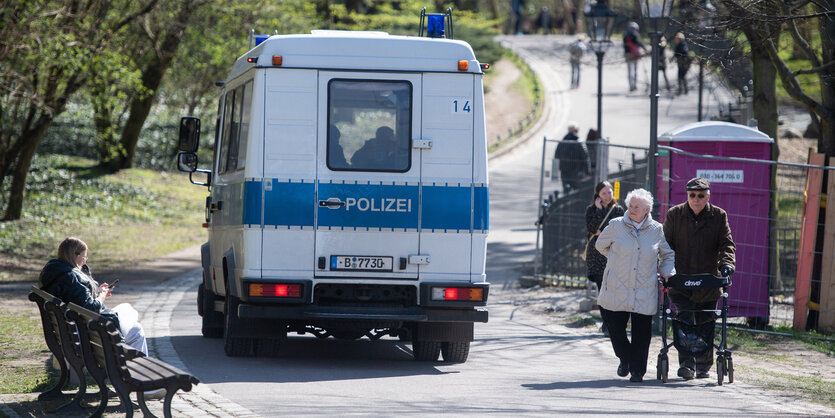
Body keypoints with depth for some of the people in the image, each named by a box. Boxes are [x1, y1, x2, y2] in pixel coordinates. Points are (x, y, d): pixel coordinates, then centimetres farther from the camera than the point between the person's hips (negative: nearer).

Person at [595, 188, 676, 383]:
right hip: (616, 290, 0)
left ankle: (637, 370, 9)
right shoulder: (616, 226, 1)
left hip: (644, 292, 0)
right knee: (614, 327, 2)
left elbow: (667, 255, 18)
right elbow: (600, 246, 18)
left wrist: (667, 272, 1)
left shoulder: (657, 230, 4)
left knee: (642, 332, -3)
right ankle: (625, 359, 29)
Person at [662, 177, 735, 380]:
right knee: (685, 320, -14)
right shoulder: (674, 215, 4)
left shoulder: (719, 216, 5)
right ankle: (686, 363, -18)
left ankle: (703, 366, 18)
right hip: (680, 280, -1)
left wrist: (726, 264, -19)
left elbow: (727, 244, 0)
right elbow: (666, 245, 4)